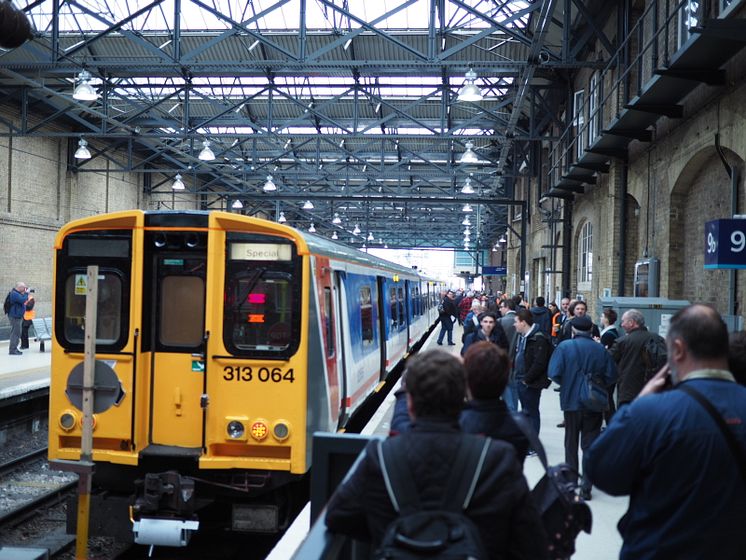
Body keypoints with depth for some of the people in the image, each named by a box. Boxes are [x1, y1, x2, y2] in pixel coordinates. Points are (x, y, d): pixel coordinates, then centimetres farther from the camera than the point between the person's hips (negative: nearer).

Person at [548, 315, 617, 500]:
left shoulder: (565, 346, -10)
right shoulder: (601, 349, -5)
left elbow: (554, 373, -16)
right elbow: (611, 375, -5)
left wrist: (566, 383, 4)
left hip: (571, 401, -1)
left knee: (571, 443, 16)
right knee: (590, 445, 8)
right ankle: (586, 487, 7)